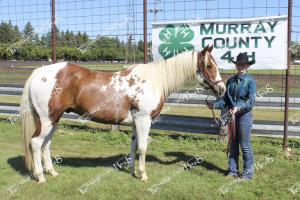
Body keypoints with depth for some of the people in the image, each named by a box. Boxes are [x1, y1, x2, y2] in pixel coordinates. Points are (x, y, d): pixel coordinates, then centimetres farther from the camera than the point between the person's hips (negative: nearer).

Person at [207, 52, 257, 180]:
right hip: (232, 115, 6)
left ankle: (248, 173, 13)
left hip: (244, 116, -6)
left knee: (245, 145, 1)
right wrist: (215, 105, -4)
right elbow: (226, 99, 12)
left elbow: (251, 101, -16)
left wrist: (238, 107, -31)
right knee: (233, 145, 13)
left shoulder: (250, 81, -8)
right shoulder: (231, 81, 9)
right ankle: (232, 170, 24)